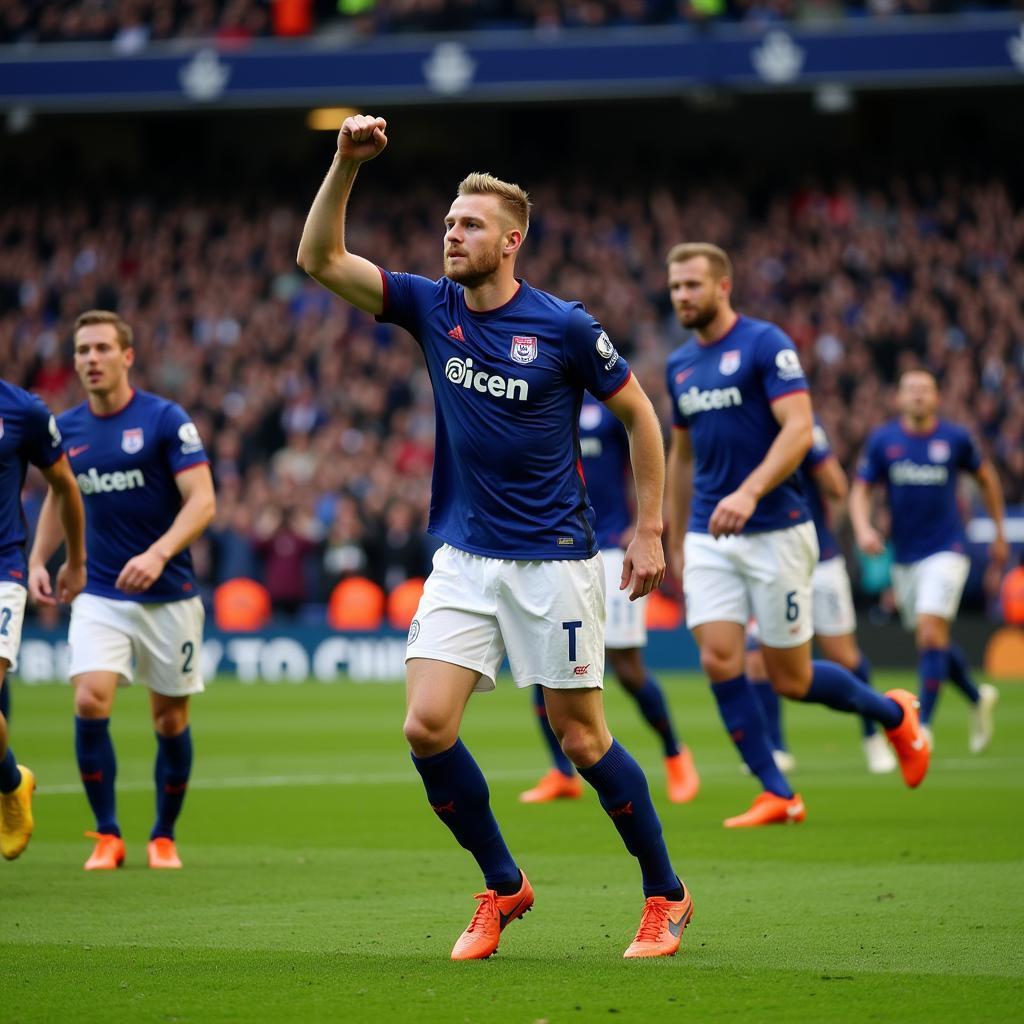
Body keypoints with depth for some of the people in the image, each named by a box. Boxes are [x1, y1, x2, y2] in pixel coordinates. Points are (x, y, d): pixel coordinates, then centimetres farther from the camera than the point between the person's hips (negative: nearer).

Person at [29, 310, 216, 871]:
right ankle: (107, 835, -4)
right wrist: (38, 560, 6)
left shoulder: (165, 419, -8)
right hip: (99, 594, 2)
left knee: (170, 720, 4)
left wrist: (158, 554, -27)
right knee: (90, 701, -17)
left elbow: (201, 500, -13)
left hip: (168, 594, -2)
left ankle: (164, 836, 23)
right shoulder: (66, 429, 5)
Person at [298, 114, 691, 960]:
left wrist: (649, 531, 0)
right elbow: (321, 259, -3)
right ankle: (503, 887, 11)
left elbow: (639, 413, 2)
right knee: (426, 726, -8)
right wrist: (347, 164, -15)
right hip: (464, 557, 4)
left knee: (582, 739, -1)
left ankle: (666, 893, 18)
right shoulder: (432, 307, 2)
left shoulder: (564, 327, -9)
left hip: (553, 559, -4)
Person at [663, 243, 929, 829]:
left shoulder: (766, 345, -9)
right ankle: (778, 796, -1)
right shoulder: (680, 365, 12)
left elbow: (799, 430, -19)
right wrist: (676, 540, 24)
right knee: (719, 660, -9)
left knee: (791, 680, -1)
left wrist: (750, 493, -33)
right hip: (709, 538, 6)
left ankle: (894, 714, 27)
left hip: (775, 532, -6)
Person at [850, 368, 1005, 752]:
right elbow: (861, 490, 2)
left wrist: (999, 533, 17)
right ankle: (978, 697, 36)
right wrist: (863, 529, -18)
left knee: (931, 633, -18)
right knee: (931, 641, 11)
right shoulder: (882, 440, 0)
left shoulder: (955, 438, -3)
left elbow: (986, 477, 13)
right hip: (904, 556, 3)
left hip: (946, 550, -3)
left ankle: (923, 725, -14)